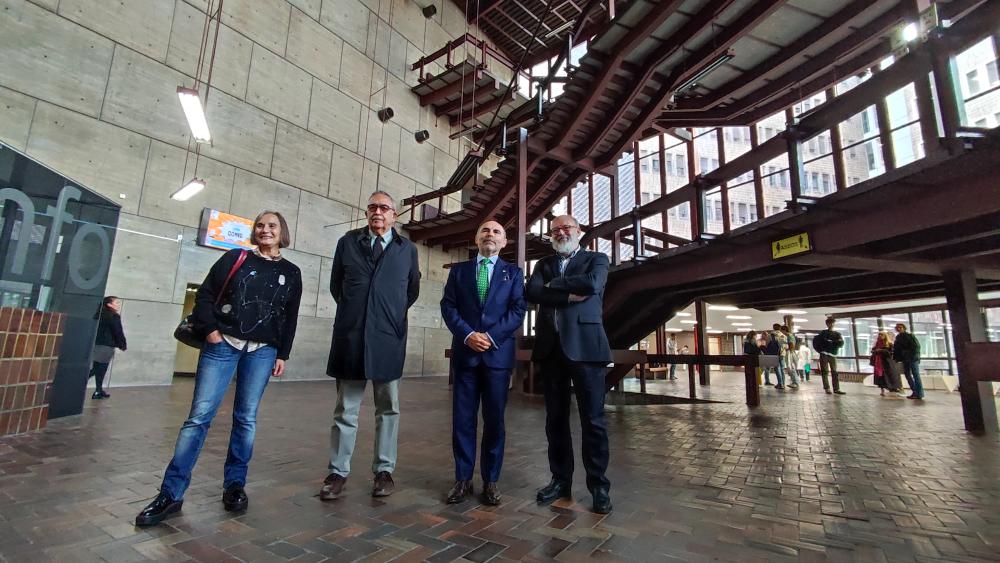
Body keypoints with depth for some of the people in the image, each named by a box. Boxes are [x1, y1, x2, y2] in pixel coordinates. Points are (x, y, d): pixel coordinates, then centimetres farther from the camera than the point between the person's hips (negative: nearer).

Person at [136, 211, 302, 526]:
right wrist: (209, 329, -7)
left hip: (262, 351, 1)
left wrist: (282, 355, 6)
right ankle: (171, 493, 7)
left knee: (246, 418, 6)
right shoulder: (235, 258, 7)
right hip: (223, 344, 0)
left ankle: (235, 485, 19)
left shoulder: (291, 273, 8)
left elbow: (290, 318, 8)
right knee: (200, 415, -2)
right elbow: (205, 294, 5)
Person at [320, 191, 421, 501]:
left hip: (389, 336, 0)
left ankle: (384, 470, 20)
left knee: (388, 408, 8)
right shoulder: (348, 242, 8)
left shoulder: (407, 249, 7)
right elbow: (335, 284, 16)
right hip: (350, 335, 0)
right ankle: (338, 472, 20)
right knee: (346, 408, 9)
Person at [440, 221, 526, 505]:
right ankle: (463, 479, 18)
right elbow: (448, 307, 3)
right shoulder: (458, 270, 13)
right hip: (464, 353, 1)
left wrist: (491, 336, -13)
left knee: (494, 419, 6)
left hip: (498, 353, -1)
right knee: (462, 418, 4)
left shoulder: (513, 272, 10)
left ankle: (491, 481, 19)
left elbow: (518, 310, -1)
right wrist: (468, 335, -12)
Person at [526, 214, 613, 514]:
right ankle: (560, 479, 23)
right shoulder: (543, 264, 17)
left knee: (593, 419, 2)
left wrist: (553, 284, -3)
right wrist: (569, 295, -11)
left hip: (585, 345, -3)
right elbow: (531, 292, -2)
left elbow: (592, 284, -13)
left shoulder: (596, 259, 9)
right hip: (551, 348, 4)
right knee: (555, 419, 10)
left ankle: (599, 485, 15)